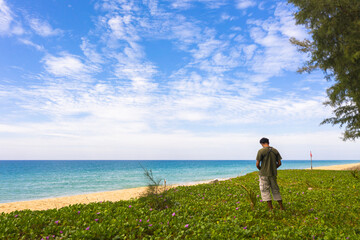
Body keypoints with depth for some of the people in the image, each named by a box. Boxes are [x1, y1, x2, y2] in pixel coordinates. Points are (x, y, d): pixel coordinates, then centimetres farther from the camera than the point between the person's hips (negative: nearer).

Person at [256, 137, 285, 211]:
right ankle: (281, 207, 20)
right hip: (273, 173, 5)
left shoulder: (261, 151, -10)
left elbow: (257, 164, -12)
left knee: (265, 191, 3)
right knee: (275, 190, 15)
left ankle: (271, 209, 1)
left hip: (264, 174, -5)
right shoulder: (275, 150, 5)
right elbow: (279, 163, 5)